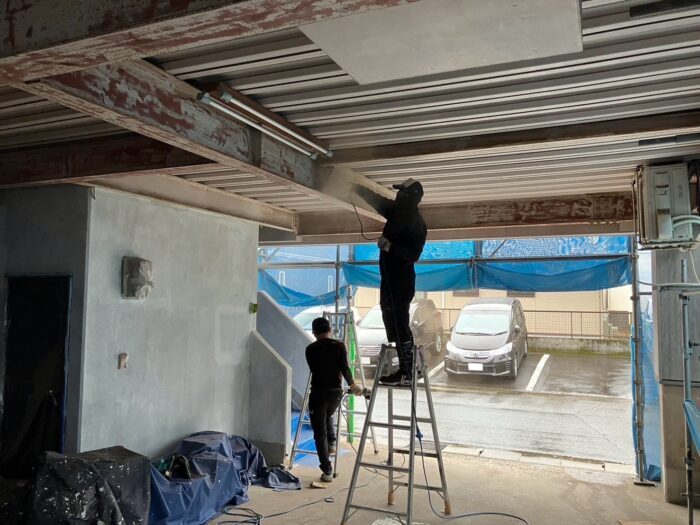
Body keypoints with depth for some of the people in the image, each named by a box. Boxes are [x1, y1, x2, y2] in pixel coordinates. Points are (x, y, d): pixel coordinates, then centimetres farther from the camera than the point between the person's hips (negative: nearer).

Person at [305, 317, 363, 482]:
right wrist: (352, 385, 5)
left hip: (318, 392, -2)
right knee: (328, 416, 35)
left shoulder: (310, 349, 2)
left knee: (320, 434, 4)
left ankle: (327, 471, 2)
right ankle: (332, 442, 22)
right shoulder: (339, 346, 0)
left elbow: (313, 369, 12)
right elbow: (344, 368, -9)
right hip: (336, 391, 2)